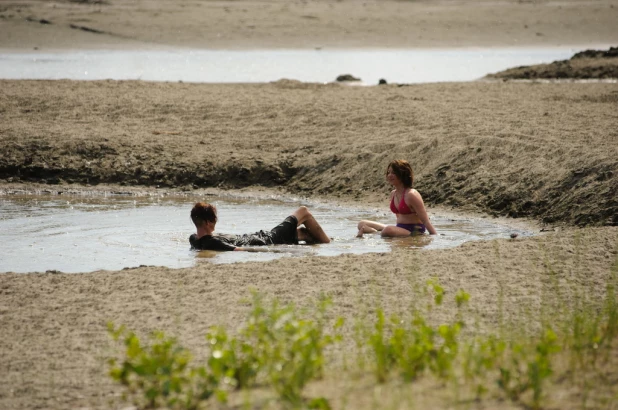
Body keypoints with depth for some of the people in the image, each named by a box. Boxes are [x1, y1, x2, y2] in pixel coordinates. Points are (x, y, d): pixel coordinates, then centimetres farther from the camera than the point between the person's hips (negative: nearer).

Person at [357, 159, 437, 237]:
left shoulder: (411, 195, -17)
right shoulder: (393, 194, 8)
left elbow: (426, 221, -17)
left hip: (414, 232, -9)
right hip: (400, 228, 9)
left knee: (388, 230, -40)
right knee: (362, 224, 5)